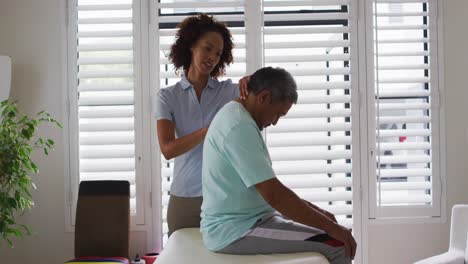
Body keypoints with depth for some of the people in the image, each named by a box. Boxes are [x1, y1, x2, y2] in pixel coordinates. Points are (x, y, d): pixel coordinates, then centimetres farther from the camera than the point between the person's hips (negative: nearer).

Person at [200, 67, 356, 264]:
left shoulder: (234, 116, 13)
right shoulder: (239, 126, -20)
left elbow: (268, 187, 20)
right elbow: (273, 194, -24)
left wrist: (311, 208, 12)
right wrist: (330, 226, -17)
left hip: (240, 221, 11)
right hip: (236, 230, -11)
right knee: (338, 247, -16)